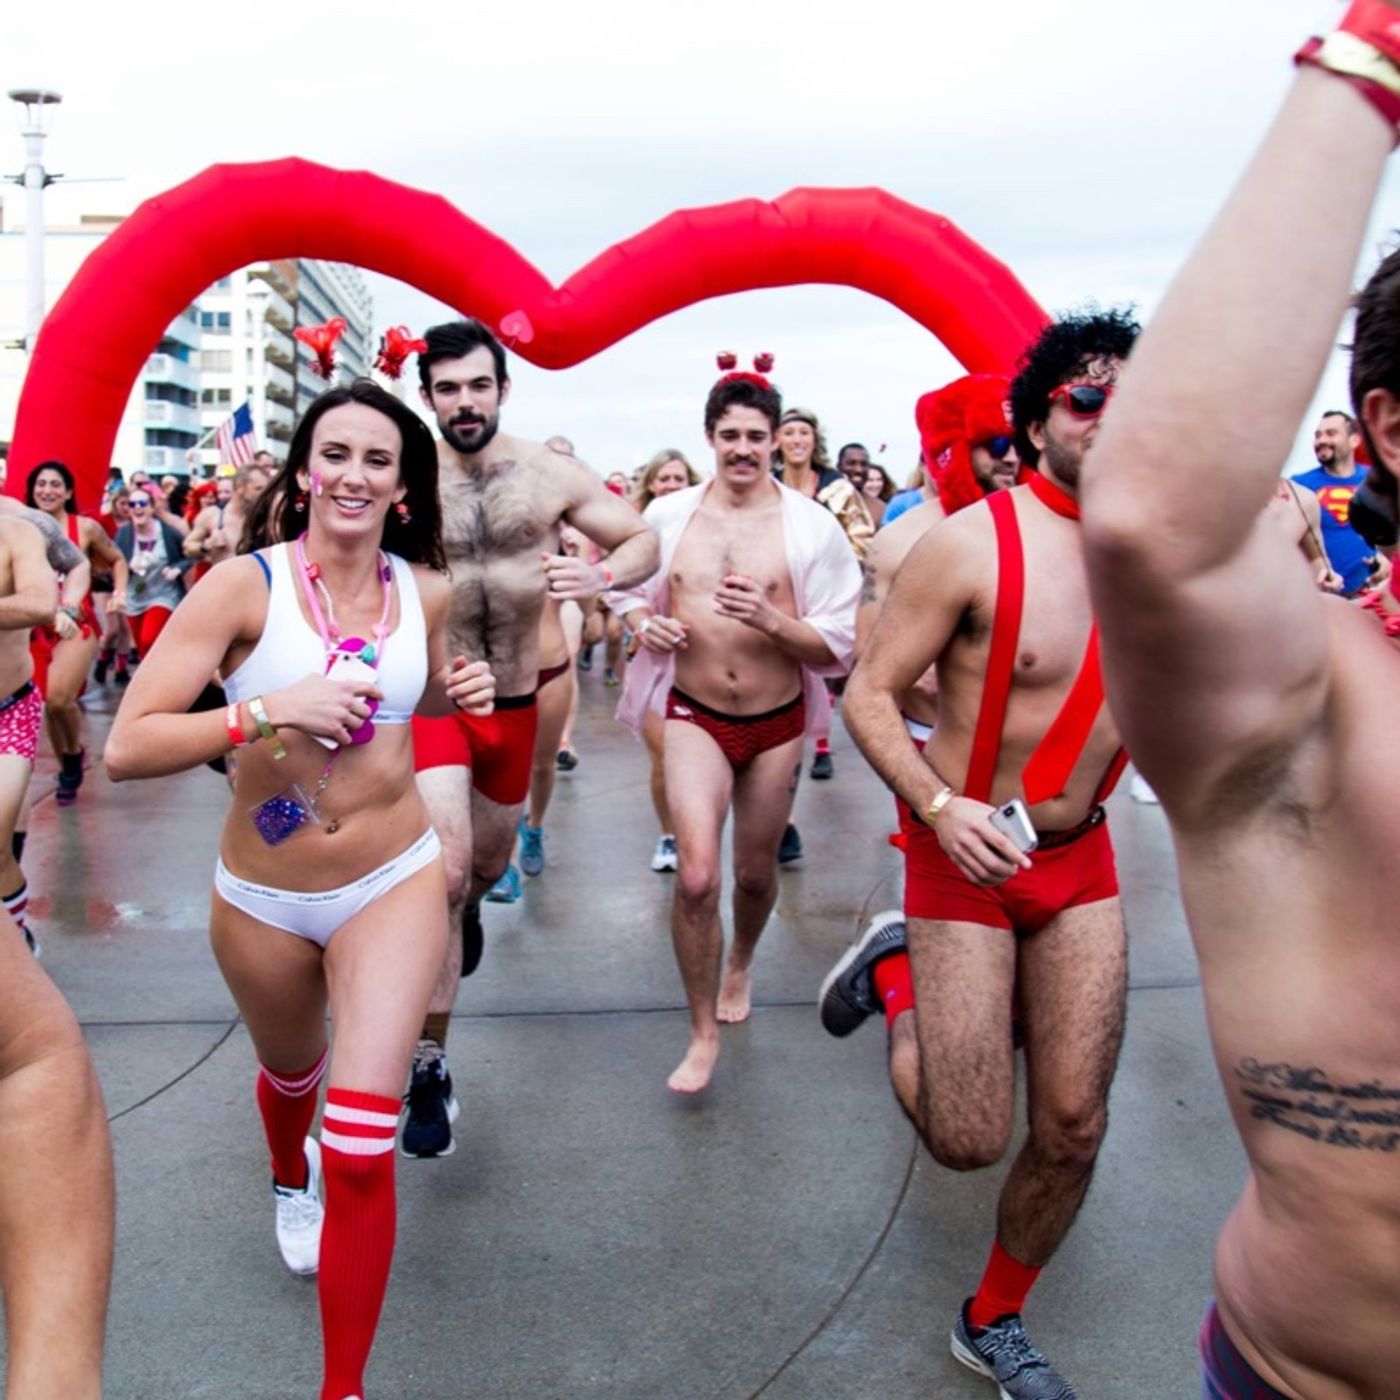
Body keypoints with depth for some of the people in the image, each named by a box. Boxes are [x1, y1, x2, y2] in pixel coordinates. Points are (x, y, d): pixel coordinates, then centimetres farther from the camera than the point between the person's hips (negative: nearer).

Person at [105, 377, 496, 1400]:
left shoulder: (426, 591, -6)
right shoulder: (245, 585, -17)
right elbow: (126, 747, -24)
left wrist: (458, 691, -4)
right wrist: (268, 710, -34)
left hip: (394, 883, 0)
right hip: (263, 897, 0)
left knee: (365, 1151, -9)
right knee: (293, 1074, 28)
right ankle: (292, 1180, 67)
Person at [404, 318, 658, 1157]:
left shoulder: (552, 474, -5)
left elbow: (645, 541, 0)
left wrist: (599, 576, -21)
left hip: (515, 704, 3)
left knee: (489, 861, 23)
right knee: (442, 869, -19)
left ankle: (469, 904, 63)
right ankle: (430, 1065, -7)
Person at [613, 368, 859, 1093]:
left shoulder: (813, 526, -10)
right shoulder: (668, 515, -3)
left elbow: (838, 645, -10)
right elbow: (629, 591, 13)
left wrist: (771, 620, -28)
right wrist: (643, 623, -10)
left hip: (777, 722, 0)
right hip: (693, 715, 0)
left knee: (755, 871, 17)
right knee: (697, 877, -16)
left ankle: (740, 965, 51)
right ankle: (703, 1034, 4)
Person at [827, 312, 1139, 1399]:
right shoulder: (972, 543, -16)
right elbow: (869, 694, -13)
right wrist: (939, 805, -28)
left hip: (1082, 858, 5)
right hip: (967, 851, -4)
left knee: (1074, 1126, 7)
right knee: (969, 1139, -3)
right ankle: (896, 976, 26)